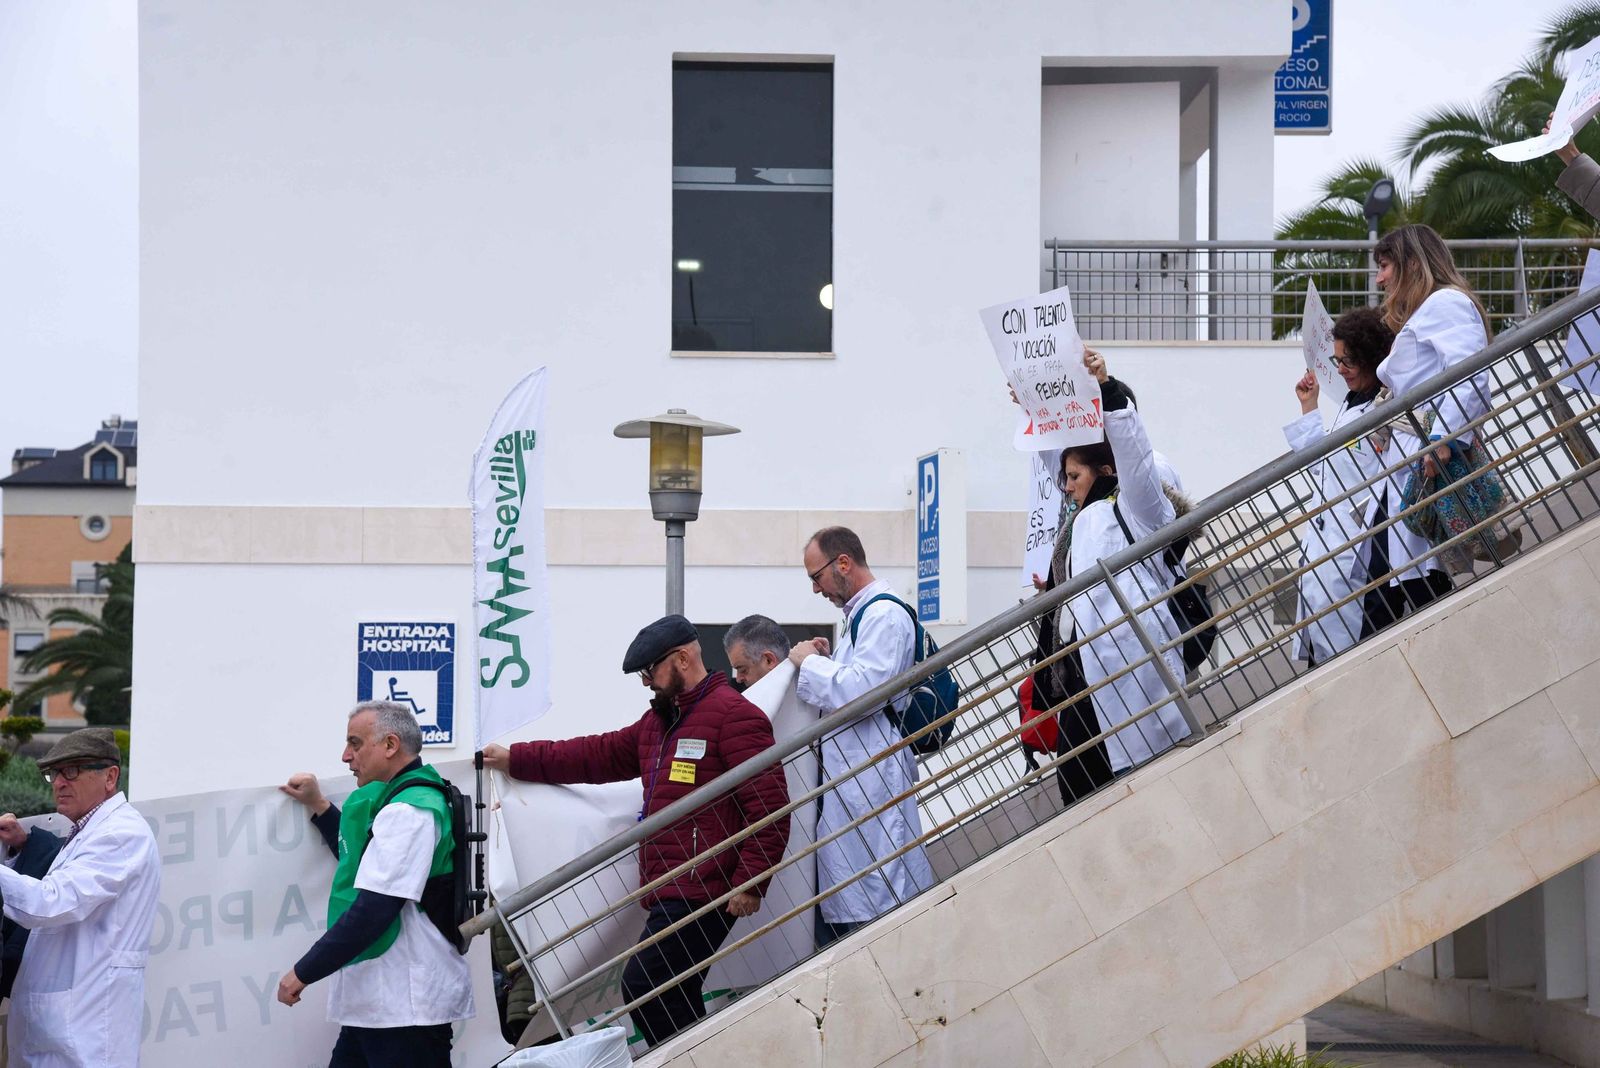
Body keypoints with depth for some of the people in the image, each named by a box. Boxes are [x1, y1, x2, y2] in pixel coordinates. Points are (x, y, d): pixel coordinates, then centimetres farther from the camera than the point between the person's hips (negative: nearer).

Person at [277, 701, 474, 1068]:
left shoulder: (408, 812, -16)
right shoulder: (408, 799, 16)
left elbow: (374, 909, -23)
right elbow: (361, 861, 33)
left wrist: (304, 972, -17)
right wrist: (319, 806, 25)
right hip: (378, 999, 10)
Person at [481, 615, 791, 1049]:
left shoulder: (734, 715, -9)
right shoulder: (658, 721, 22)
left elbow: (769, 806, -15)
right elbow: (601, 755, 27)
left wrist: (749, 883, -19)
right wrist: (515, 759, 26)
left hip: (702, 895, -10)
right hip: (669, 895, 10)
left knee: (642, 988, -16)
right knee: (673, 999, 8)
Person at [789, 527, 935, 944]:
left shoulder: (884, 615, -12)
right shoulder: (862, 613, 21)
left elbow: (862, 691, -23)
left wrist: (810, 663, -10)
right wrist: (827, 660, 12)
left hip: (871, 779, -11)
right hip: (846, 777, 11)